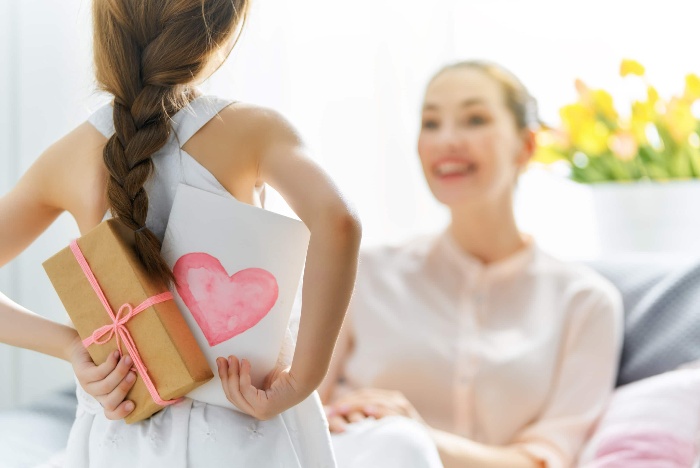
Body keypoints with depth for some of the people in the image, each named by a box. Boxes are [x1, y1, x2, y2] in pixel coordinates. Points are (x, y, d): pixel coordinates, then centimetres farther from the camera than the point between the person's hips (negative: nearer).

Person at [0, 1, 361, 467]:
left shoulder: (69, 158, -2)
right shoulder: (253, 129, -11)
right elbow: (337, 221, -28)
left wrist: (71, 345, -7)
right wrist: (303, 378, -21)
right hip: (245, 429, -2)